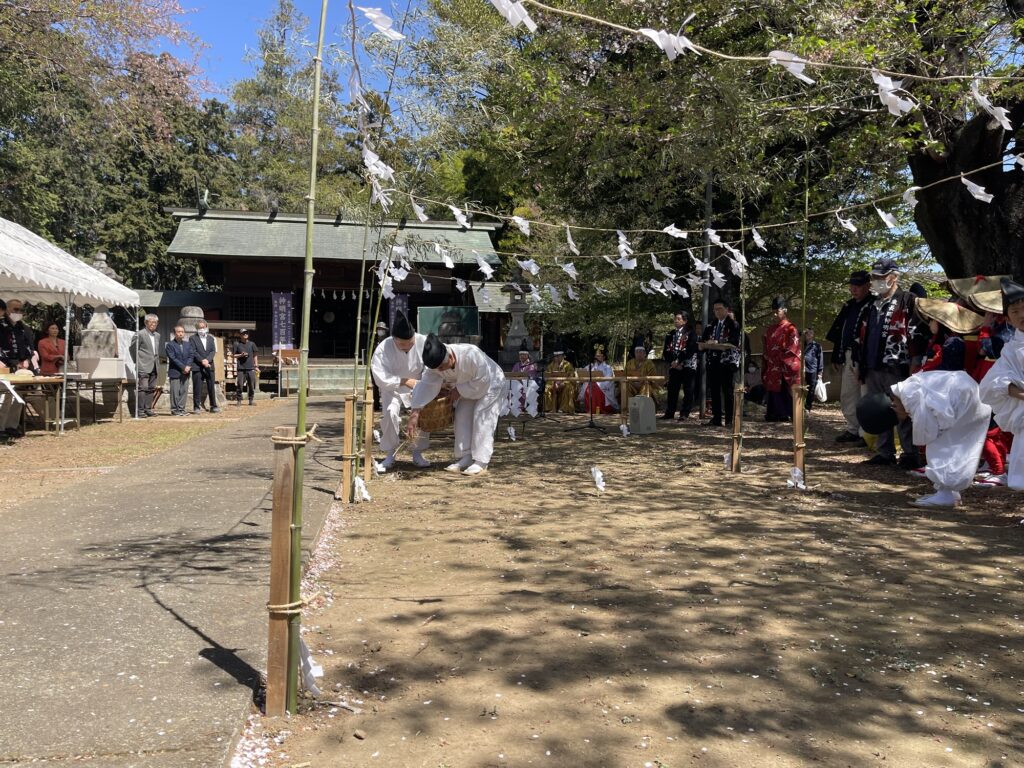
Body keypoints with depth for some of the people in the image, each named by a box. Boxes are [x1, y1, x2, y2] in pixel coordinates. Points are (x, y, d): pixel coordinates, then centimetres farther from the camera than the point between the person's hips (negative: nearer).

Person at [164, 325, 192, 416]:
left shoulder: (187, 344, 14)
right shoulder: (170, 345, -3)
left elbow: (190, 356, 7)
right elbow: (173, 358, -11)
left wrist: (188, 366, -10)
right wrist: (183, 367, -15)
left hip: (185, 372, 5)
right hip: (175, 372, -5)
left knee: (184, 391, 4)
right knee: (175, 392, -3)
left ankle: (181, 409, 10)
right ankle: (174, 410, 2)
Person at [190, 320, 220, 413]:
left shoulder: (211, 339, 16)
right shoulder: (193, 339, 5)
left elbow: (213, 351, 5)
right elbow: (193, 352, -6)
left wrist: (207, 359, -12)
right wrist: (202, 361, -16)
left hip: (209, 366, 3)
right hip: (197, 367, -3)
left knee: (212, 387, 3)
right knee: (197, 388, -3)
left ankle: (213, 406, 9)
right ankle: (197, 407, 1)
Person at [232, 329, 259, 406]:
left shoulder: (251, 344, 13)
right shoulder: (236, 344, 5)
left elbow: (254, 356, 18)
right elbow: (232, 355, 6)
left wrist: (256, 365, 11)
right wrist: (241, 355, -10)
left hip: (251, 368, 2)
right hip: (240, 368, -2)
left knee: (252, 385, 2)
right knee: (239, 385, -6)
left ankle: (251, 400, 12)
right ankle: (239, 400, 4)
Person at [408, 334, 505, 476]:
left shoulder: (471, 354, -42)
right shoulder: (437, 362, -22)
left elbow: (482, 381, -34)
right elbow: (427, 385, -24)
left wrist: (459, 391, -26)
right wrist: (415, 413, -31)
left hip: (490, 384, -6)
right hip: (468, 387, 7)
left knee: (481, 418, -15)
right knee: (462, 416, 1)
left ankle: (481, 461, -11)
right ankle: (465, 458, 8)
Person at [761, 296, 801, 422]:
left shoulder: (790, 329, -5)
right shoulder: (770, 329, 16)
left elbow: (793, 353, -9)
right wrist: (765, 371, 15)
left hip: (784, 373, -7)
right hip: (771, 372, 7)